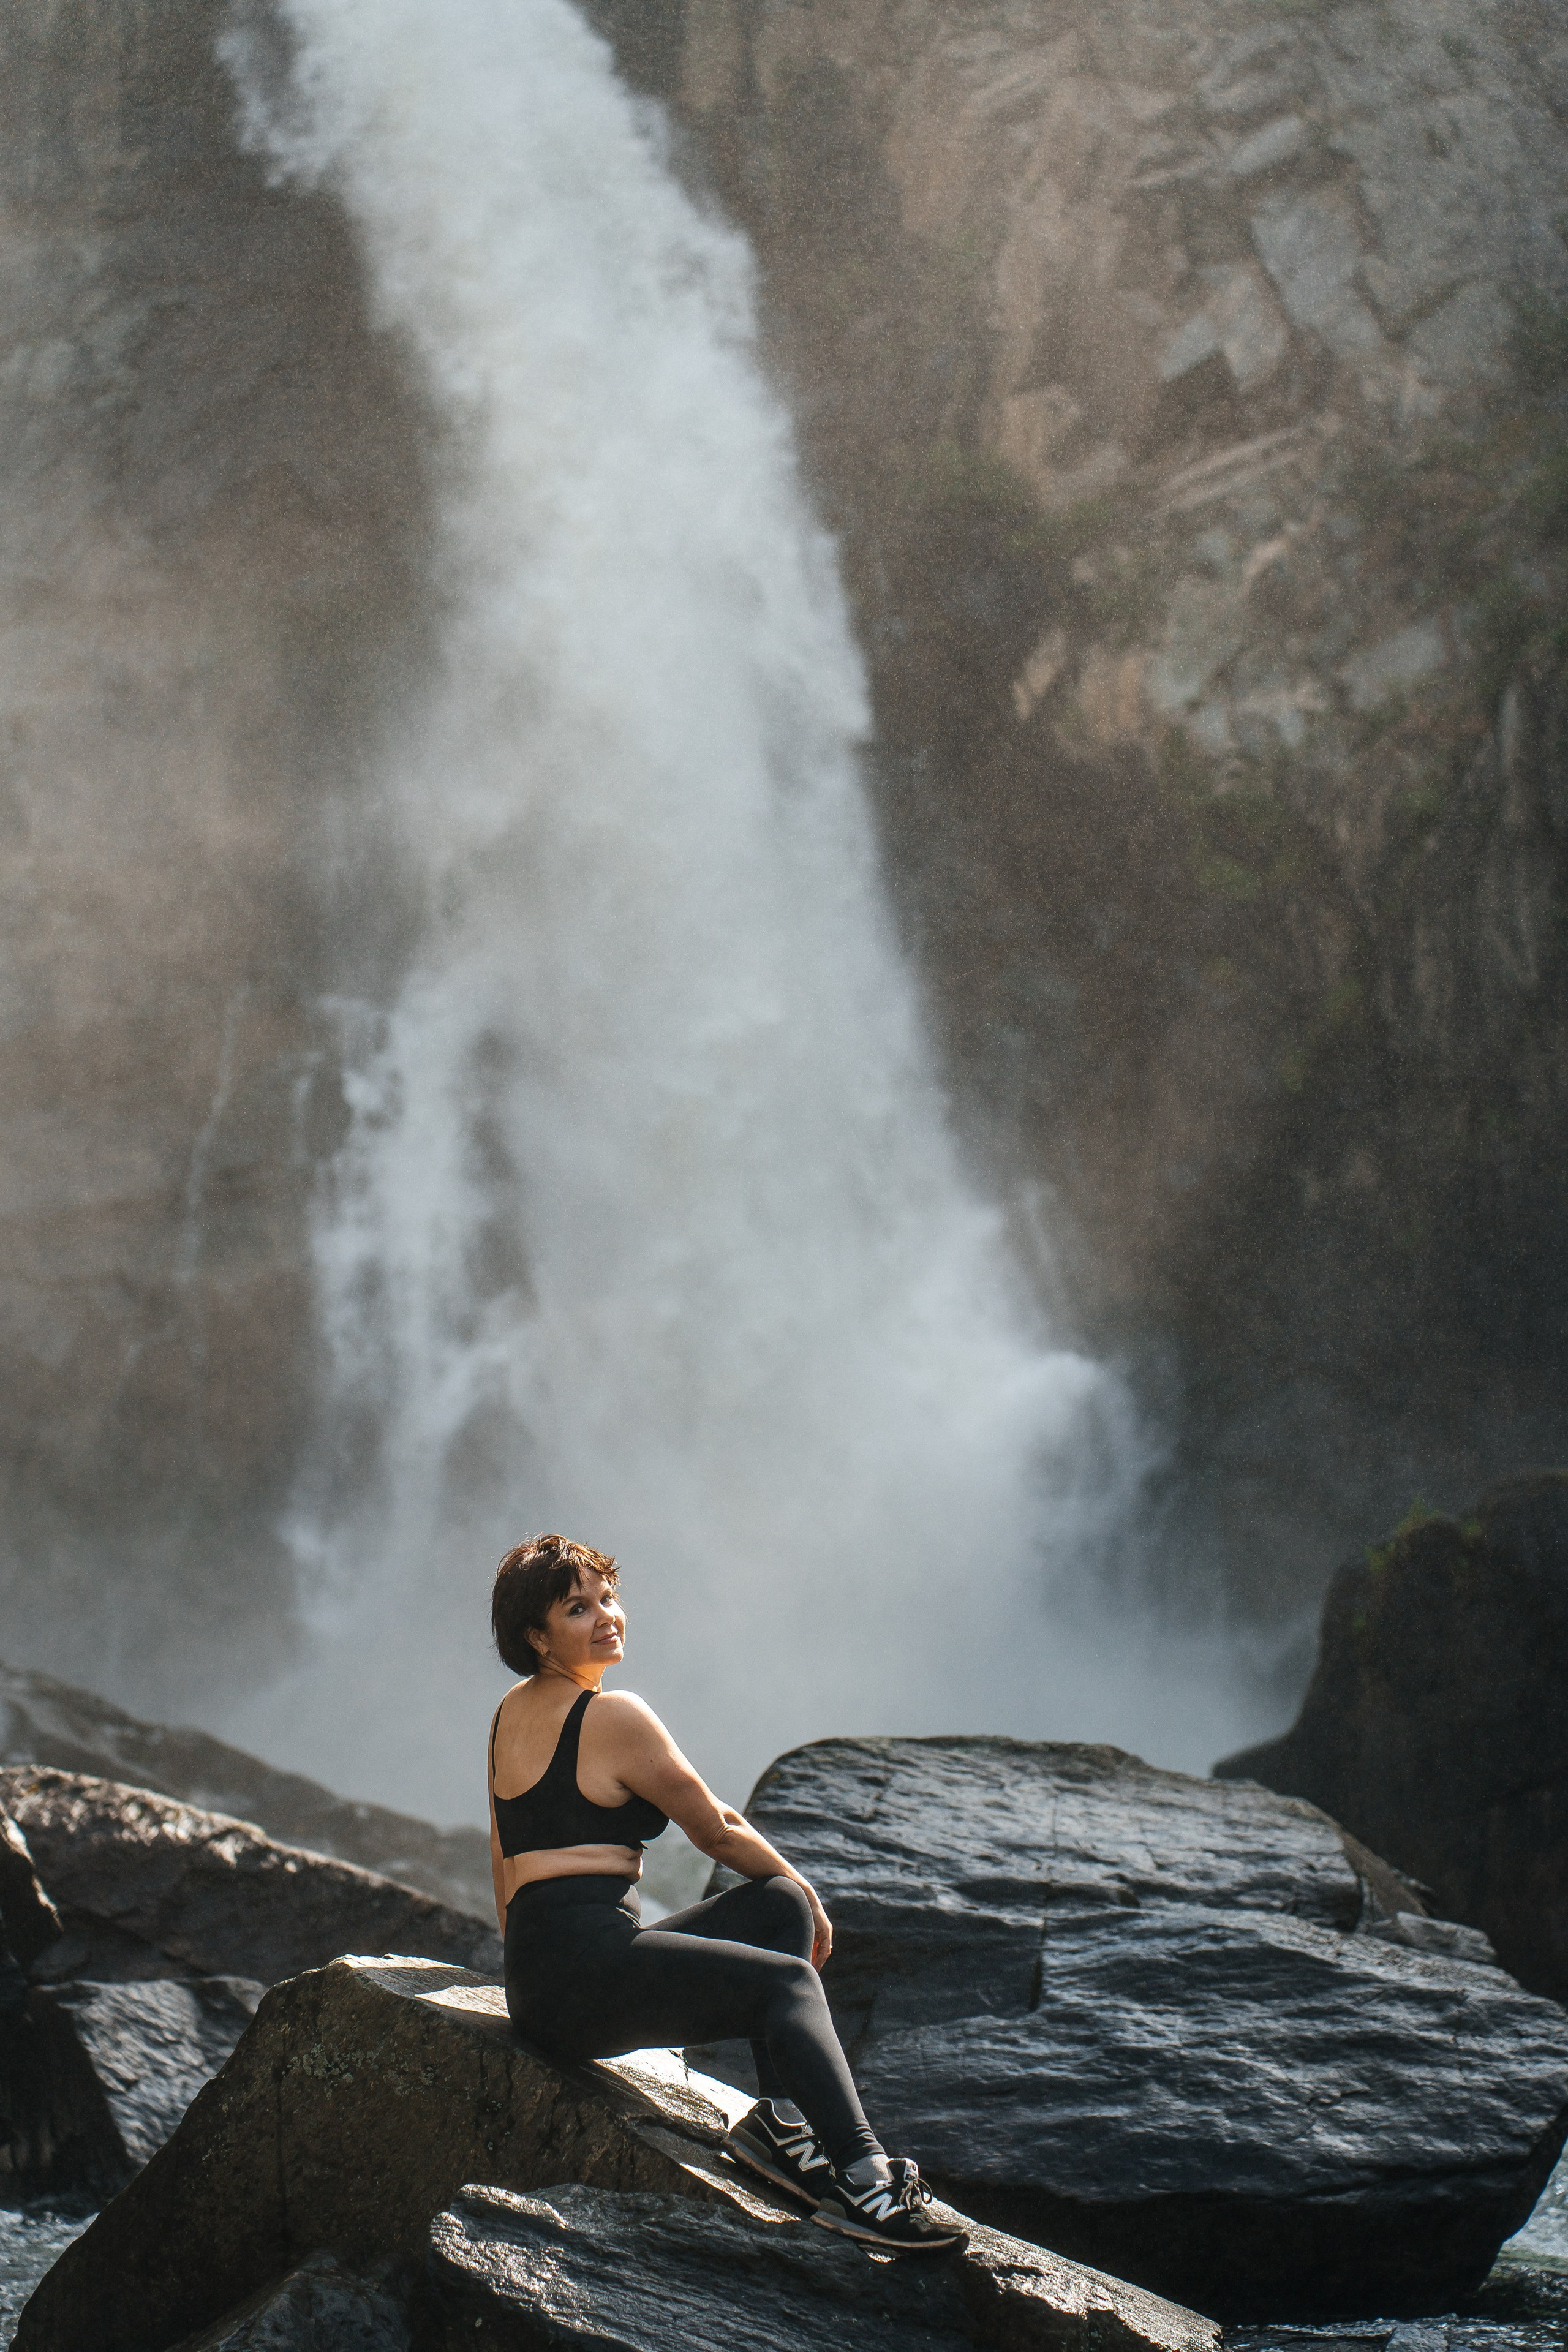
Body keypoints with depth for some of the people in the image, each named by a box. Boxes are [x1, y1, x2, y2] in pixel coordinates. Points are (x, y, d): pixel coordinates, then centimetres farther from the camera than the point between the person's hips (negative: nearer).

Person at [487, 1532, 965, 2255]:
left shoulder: (512, 1711, 19)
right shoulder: (613, 1715, -7)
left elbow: (504, 1853, 27)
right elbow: (717, 1831, 2)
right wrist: (808, 1893, 19)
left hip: (535, 1983, 9)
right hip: (587, 1962, -9)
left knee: (777, 1906, 12)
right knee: (786, 1981, -19)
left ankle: (780, 2118, -4)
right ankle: (861, 2180, -35)